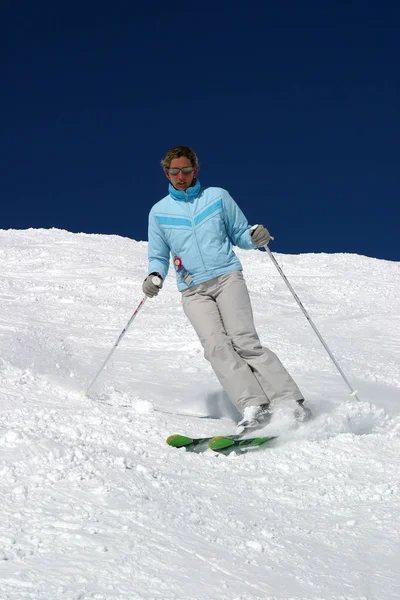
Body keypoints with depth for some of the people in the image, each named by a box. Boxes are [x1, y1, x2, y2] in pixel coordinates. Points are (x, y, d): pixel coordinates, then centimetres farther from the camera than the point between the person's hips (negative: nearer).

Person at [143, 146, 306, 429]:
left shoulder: (217, 196, 11)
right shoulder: (159, 212, 14)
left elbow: (239, 234, 15)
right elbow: (158, 256, 19)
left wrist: (255, 236, -8)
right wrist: (155, 276, -3)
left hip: (227, 277, -1)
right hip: (193, 291, 1)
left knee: (244, 340, -19)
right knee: (216, 345, -21)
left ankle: (290, 403, -20)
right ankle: (254, 408, -28)